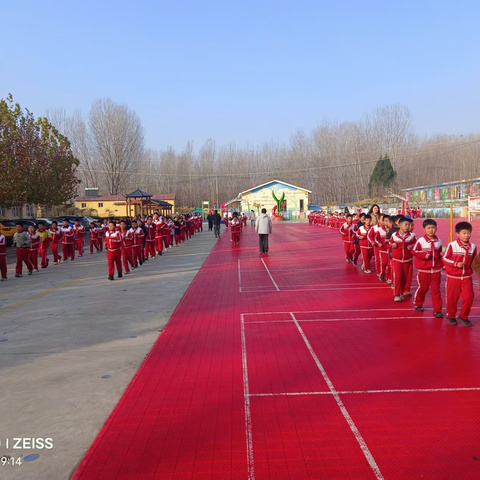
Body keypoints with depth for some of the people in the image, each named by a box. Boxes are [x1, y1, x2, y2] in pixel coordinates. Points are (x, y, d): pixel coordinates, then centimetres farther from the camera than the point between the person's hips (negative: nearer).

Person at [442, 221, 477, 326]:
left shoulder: (473, 246, -1)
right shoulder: (452, 245, -14)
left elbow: (473, 261, 14)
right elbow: (445, 258, -8)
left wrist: (472, 269, 4)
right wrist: (455, 263, -19)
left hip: (467, 277, 3)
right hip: (453, 277, -3)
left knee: (469, 297, -1)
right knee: (452, 298, 8)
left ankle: (463, 317, 21)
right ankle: (451, 316, 29)